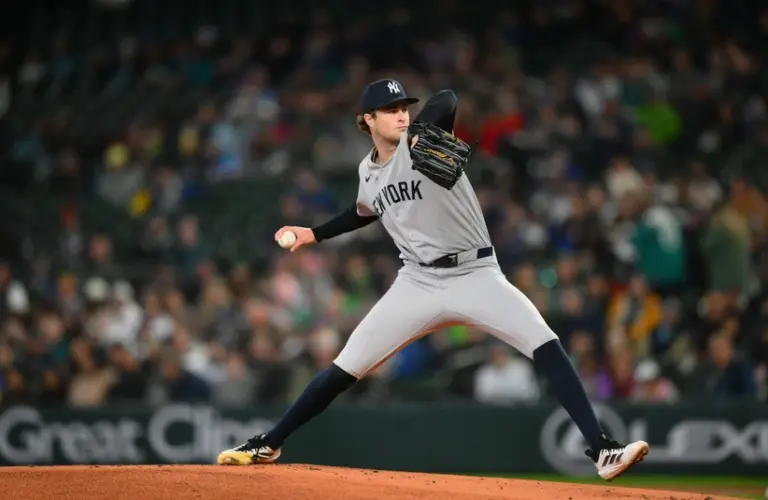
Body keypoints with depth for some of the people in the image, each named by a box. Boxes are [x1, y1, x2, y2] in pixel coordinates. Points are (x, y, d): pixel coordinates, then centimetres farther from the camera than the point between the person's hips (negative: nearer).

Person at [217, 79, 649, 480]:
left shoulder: (422, 142, -8)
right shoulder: (368, 170, 10)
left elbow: (447, 100, -30)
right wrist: (314, 234, 30)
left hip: (476, 276, -4)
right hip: (418, 283, 4)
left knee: (547, 347, -22)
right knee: (346, 368, 0)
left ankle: (602, 450, -23)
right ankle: (268, 445, 14)